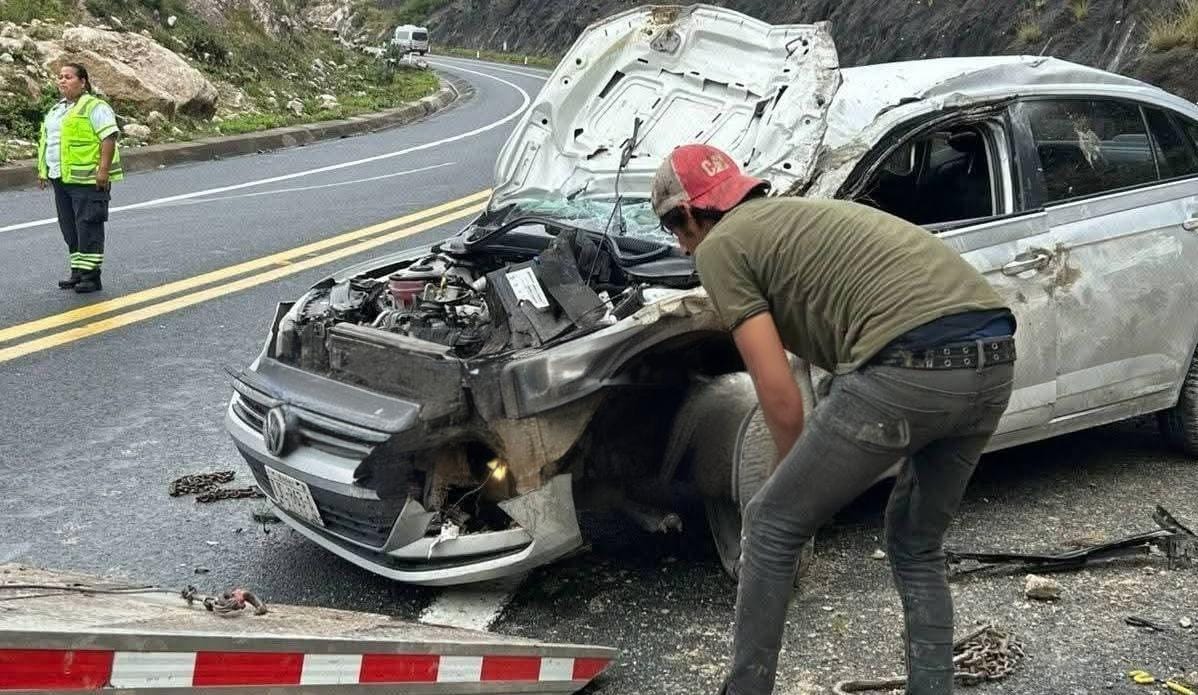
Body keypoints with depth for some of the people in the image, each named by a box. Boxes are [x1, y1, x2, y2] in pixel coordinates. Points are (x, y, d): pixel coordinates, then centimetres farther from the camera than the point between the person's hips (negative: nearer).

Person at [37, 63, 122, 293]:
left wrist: (103, 169, -23)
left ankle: (91, 275, -2)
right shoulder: (57, 109, 19)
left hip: (87, 179, -9)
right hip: (61, 179, 9)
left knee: (88, 226, -7)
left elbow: (109, 138, -16)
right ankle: (78, 272, 20)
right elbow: (46, 140, 26)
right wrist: (43, 169, 21)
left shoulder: (95, 108, -9)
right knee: (69, 228, 12)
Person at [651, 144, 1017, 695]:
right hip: (993, 359, 8)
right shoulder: (807, 216, 35)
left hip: (910, 368, -8)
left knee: (771, 526, 13)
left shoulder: (719, 247, 9)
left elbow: (780, 396, 3)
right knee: (918, 547, 27)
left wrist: (800, 478, 21)